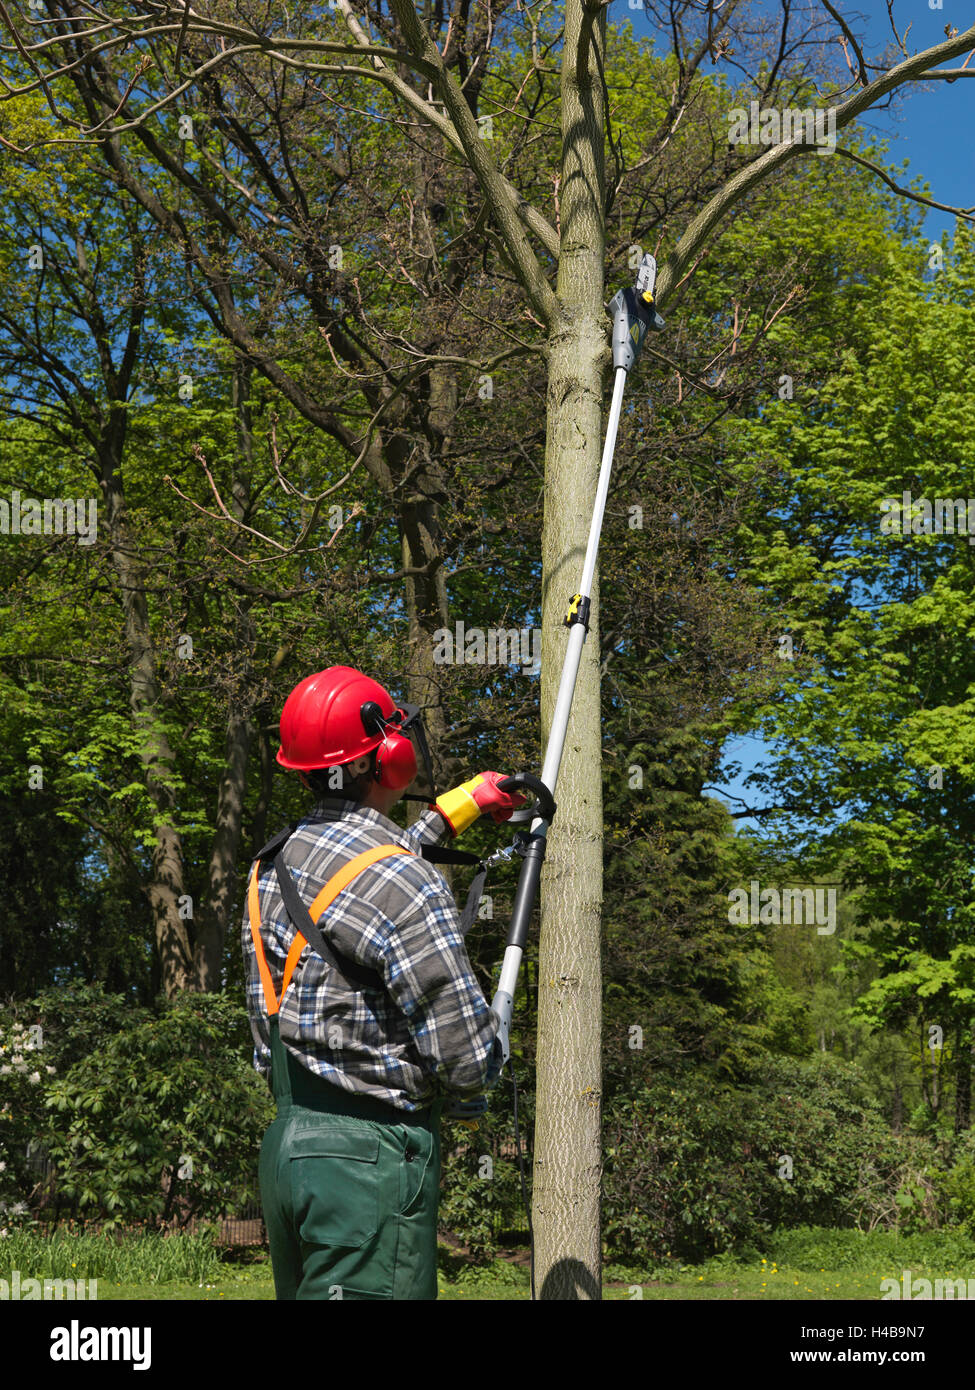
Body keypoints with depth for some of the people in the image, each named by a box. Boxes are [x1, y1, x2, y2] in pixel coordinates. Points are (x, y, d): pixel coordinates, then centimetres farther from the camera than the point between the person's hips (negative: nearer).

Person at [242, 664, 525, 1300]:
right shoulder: (408, 885, -19)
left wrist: (456, 809, 35)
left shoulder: (271, 865, 7)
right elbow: (467, 1056, -17)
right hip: (372, 1158, -8)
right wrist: (464, 1094, 7)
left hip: (285, 1145, 9)